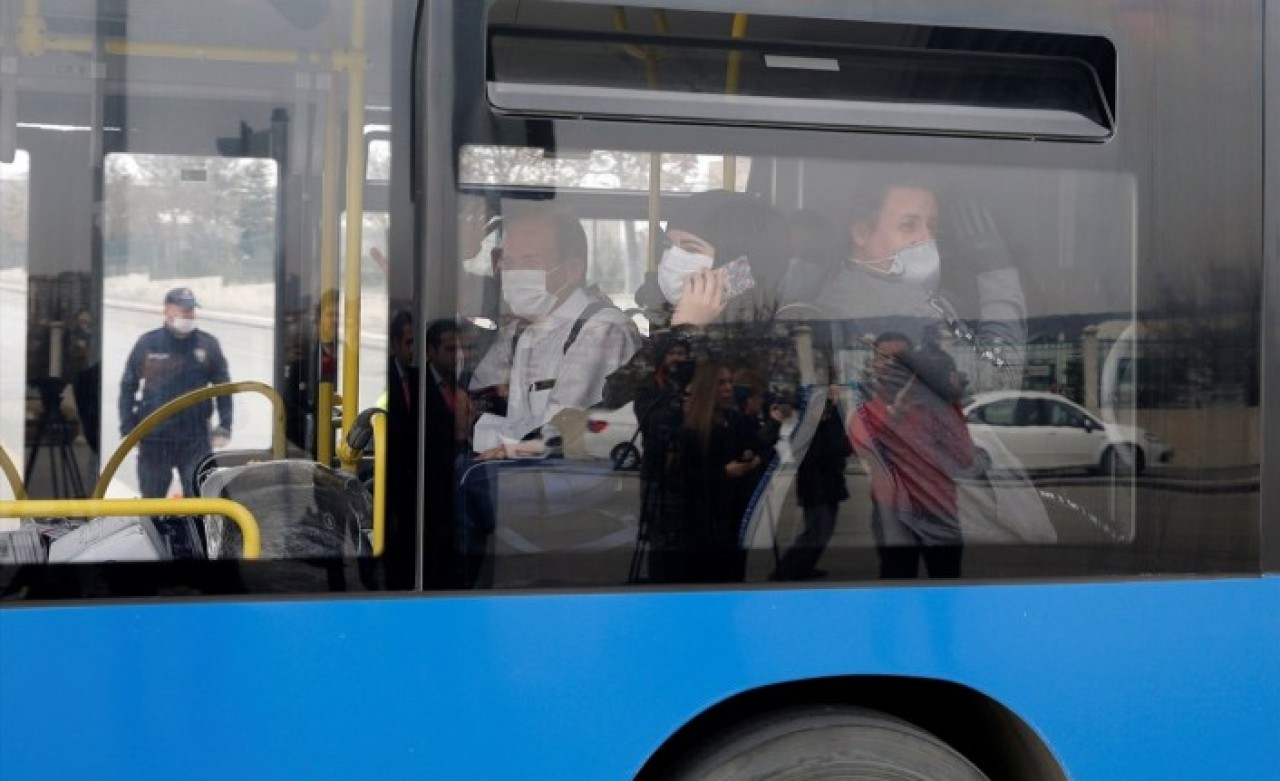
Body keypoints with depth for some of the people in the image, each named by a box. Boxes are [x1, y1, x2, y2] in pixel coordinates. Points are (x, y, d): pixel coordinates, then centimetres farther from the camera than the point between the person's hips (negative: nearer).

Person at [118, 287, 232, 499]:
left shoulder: (208, 345, 2)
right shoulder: (147, 344, 1)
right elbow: (128, 387, 6)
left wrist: (224, 426, 1)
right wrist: (128, 429, 1)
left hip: (196, 440, 0)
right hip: (154, 439, 0)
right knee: (151, 498, 10)